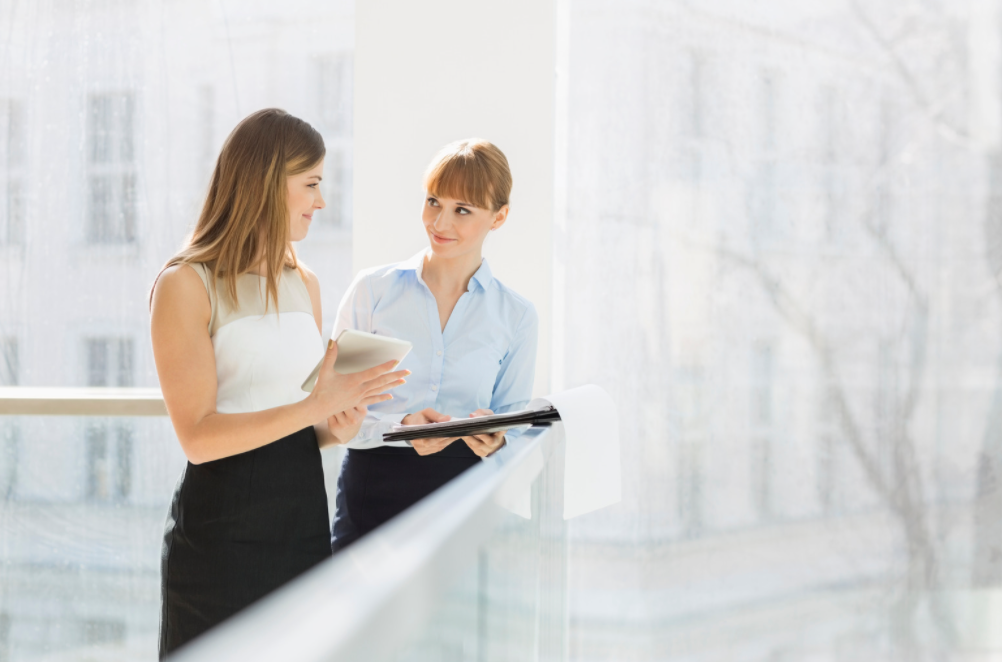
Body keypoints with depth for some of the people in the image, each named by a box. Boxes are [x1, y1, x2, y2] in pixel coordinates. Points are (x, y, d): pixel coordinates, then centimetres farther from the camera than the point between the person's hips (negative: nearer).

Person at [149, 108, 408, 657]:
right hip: (220, 531, -6)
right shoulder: (185, 285, -8)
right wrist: (314, 408, -23)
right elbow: (199, 437, -16)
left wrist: (337, 425, -1)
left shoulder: (303, 284, 14)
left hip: (302, 520, 6)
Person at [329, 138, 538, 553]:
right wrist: (401, 426, -17)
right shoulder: (373, 291, 3)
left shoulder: (515, 316, 7)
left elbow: (515, 423, 11)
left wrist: (495, 441, -12)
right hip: (372, 496, -1)